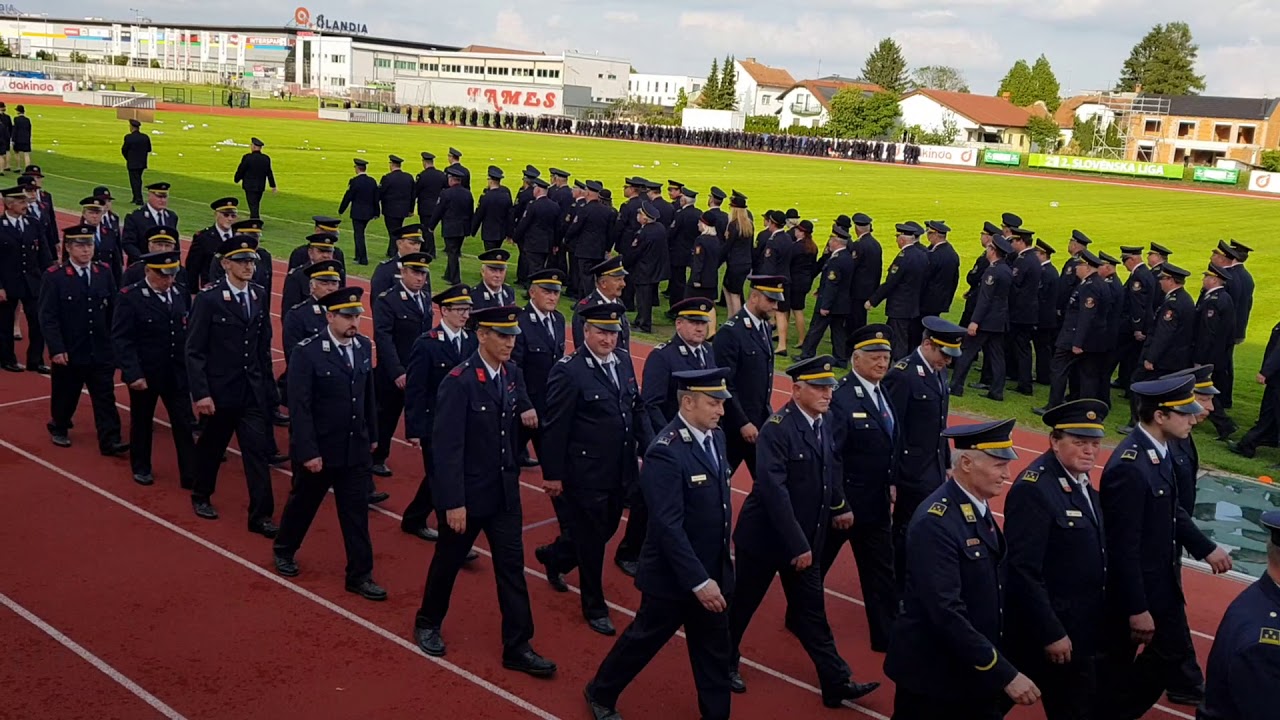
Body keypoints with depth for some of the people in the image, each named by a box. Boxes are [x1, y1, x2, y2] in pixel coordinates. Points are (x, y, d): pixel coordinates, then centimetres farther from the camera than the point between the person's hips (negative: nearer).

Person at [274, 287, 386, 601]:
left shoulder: (364, 346, 0)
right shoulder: (307, 352, -17)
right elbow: (299, 407, -18)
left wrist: (372, 435, 13)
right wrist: (308, 452, -19)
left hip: (356, 449, 4)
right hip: (319, 449, -4)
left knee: (357, 512, 6)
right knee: (303, 503, 17)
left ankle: (360, 575, 15)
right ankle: (284, 550, 43)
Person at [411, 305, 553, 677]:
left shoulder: (512, 373, 0)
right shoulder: (458, 382, -20)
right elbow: (447, 447, -21)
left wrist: (527, 414, -3)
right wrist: (453, 503, -22)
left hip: (504, 491, 6)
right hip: (467, 493, -5)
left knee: (512, 565, 5)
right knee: (448, 561, 14)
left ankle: (518, 647, 12)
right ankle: (428, 624, 38)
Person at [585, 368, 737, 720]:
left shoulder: (715, 436, 1)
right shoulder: (665, 452, -25)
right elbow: (668, 527, -28)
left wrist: (715, 573, 13)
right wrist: (698, 581, -27)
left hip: (713, 571, 7)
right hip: (674, 577, -7)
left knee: (715, 651, 16)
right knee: (644, 639, 14)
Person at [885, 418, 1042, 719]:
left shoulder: (977, 506, 3)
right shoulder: (934, 523, -24)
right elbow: (946, 613, -28)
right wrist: (1005, 674, -26)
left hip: (976, 668, 8)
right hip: (933, 671, -8)